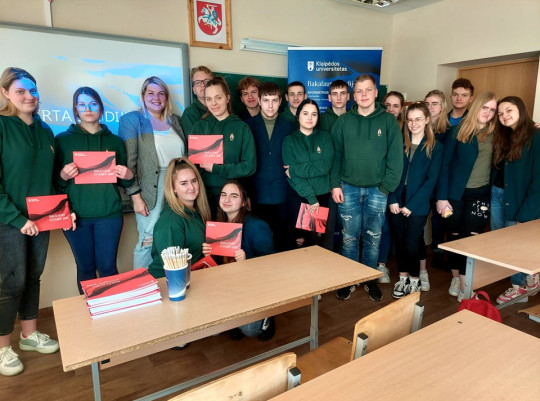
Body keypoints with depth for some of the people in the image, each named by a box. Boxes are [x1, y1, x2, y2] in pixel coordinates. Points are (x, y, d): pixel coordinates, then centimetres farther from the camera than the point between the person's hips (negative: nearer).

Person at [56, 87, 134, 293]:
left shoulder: (115, 141, 9)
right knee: (85, 268, 8)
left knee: (108, 267, 3)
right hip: (76, 214, 0)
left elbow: (124, 181, 14)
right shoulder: (63, 139, 5)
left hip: (109, 213, 0)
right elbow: (55, 180, 6)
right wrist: (63, 176, -16)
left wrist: (128, 176, -8)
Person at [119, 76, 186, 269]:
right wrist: (135, 196, -12)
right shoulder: (131, 120, 1)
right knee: (148, 242, -1)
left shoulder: (175, 120, 14)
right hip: (150, 192, -4)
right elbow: (128, 161, -6)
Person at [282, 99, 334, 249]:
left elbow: (325, 166, -11)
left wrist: (296, 169, -15)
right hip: (297, 197, -1)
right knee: (297, 240, 5)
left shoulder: (325, 137, 5)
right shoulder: (289, 140, 0)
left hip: (323, 196, 1)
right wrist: (311, 198, -17)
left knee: (317, 240, 10)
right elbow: (293, 176, -10)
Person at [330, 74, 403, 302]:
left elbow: (395, 157, -3)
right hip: (348, 188, 0)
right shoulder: (343, 121, 3)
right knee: (349, 238, 7)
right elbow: (334, 155, 2)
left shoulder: (388, 121, 1)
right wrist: (335, 184, -5)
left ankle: (370, 280, 27)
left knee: (373, 238, 10)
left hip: (376, 190, 0)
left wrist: (386, 187, -9)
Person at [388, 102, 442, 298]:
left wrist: (411, 205, -12)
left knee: (411, 244, -1)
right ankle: (403, 277, 29)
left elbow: (431, 179, -6)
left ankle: (415, 280, 23)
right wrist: (392, 200, -9)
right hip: (396, 202, 3)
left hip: (418, 205, -2)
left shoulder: (435, 147, 0)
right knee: (399, 241, 10)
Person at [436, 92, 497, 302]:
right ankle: (456, 278, 25)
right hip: (455, 193, 0)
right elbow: (445, 164, -3)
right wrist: (442, 196, -8)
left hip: (480, 194, 1)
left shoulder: (495, 134, 5)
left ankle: (465, 288, 6)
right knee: (454, 237, 7)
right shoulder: (459, 131, -1)